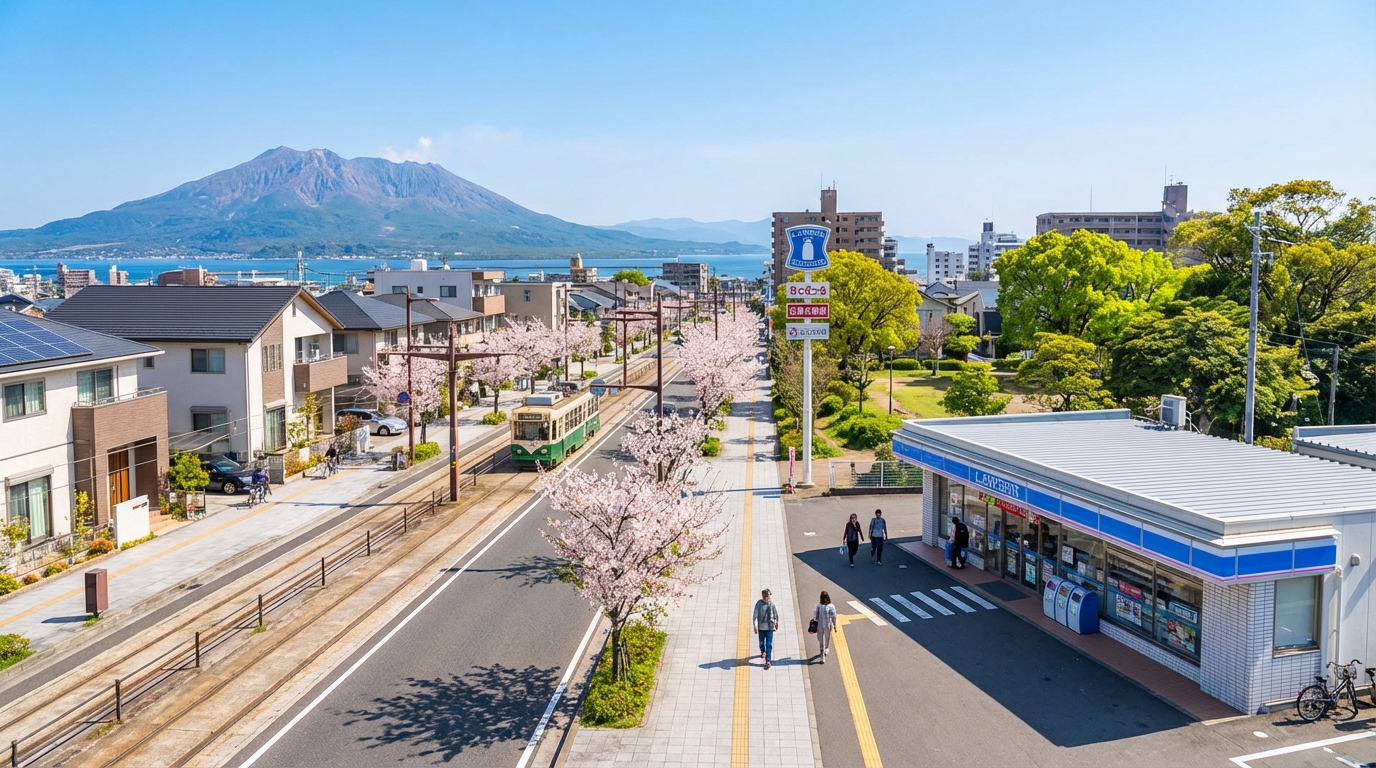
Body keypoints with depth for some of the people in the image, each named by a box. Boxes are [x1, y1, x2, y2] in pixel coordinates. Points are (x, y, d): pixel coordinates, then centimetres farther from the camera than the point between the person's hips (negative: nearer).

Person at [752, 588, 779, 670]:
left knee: (769, 644, -4)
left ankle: (768, 661, -2)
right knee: (761, 642, 14)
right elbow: (755, 614, -17)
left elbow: (775, 613, 12)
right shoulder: (759, 603, -11)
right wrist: (754, 625, -25)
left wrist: (776, 622, 23)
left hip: (770, 627, 0)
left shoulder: (772, 604, -5)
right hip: (761, 626, 0)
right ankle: (762, 652, 44)